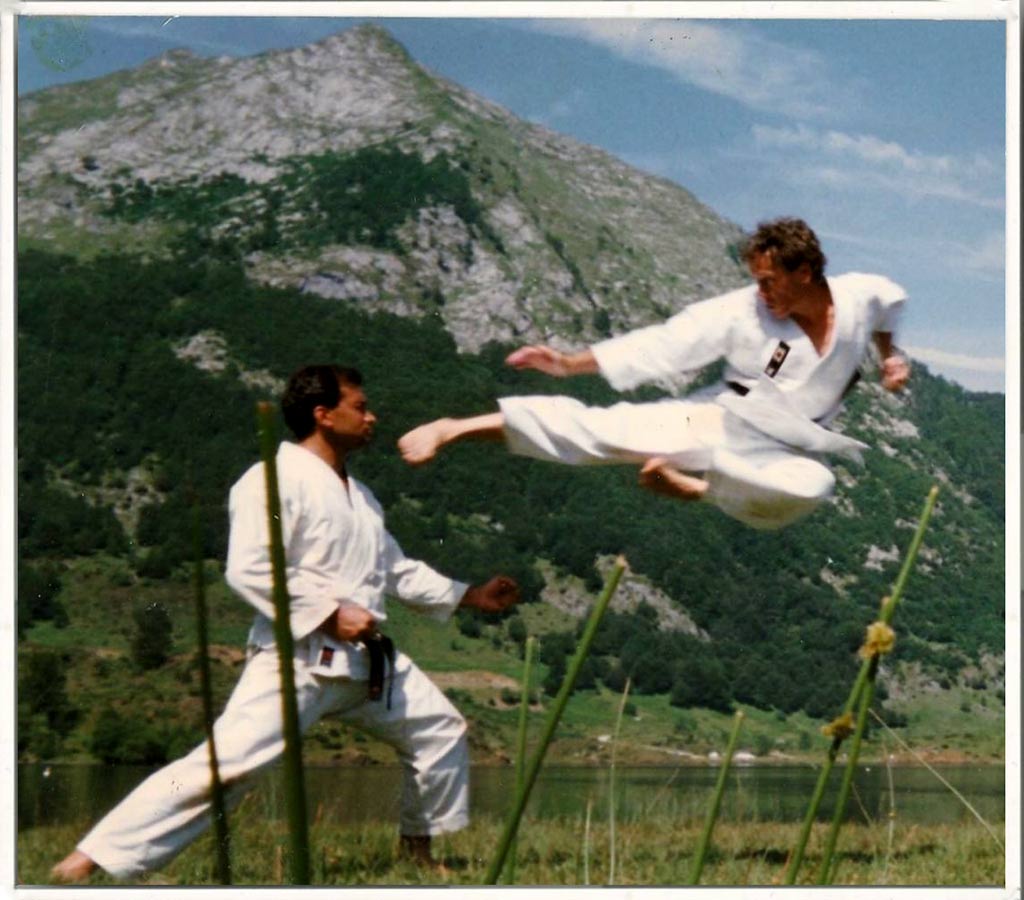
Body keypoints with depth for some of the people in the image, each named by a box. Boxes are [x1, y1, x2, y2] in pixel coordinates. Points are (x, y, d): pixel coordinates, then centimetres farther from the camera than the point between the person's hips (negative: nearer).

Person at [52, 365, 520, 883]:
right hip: (297, 657, -9)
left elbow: (396, 569, 26)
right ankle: (94, 858, -17)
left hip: (364, 658, 9)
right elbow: (249, 571, -21)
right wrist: (328, 615, -21)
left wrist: (470, 596, 24)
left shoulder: (357, 495, 18)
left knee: (440, 730, 15)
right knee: (223, 763, -19)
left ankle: (418, 846, 33)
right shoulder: (276, 480, -12)